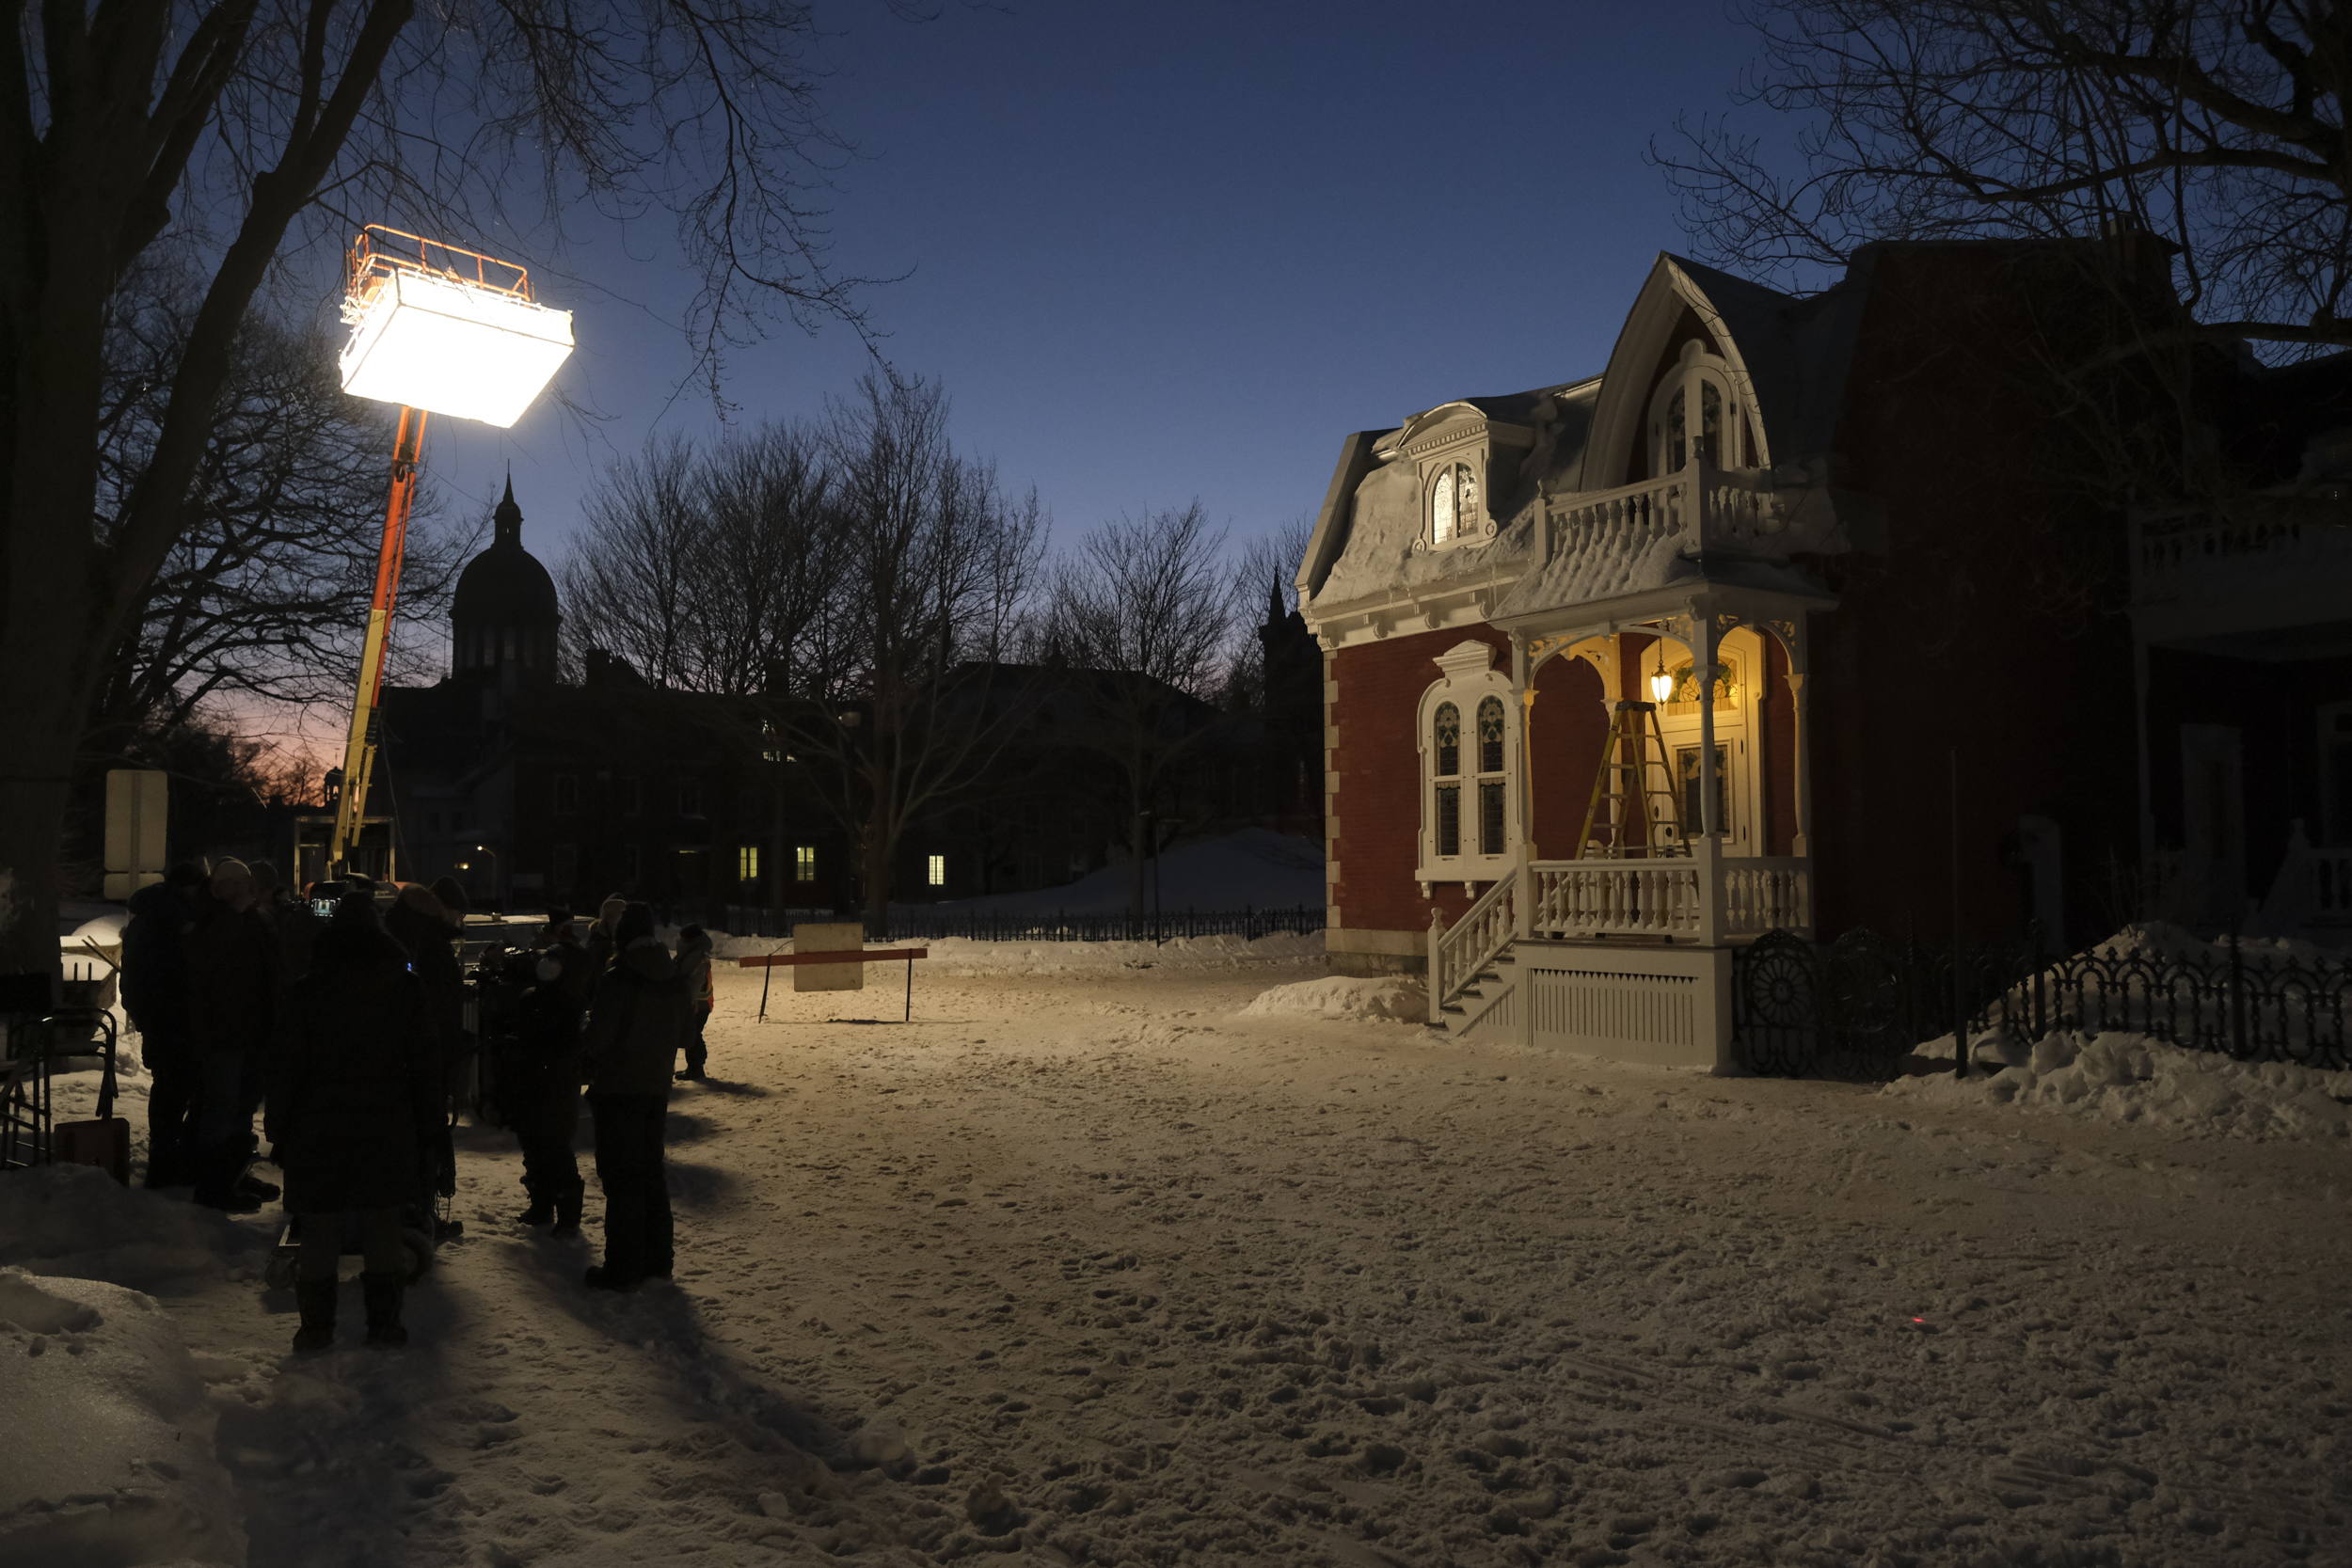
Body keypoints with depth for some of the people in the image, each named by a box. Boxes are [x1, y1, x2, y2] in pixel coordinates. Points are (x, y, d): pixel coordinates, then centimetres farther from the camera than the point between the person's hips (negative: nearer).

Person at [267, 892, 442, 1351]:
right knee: (382, 1228, 9)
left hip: (321, 1130, -1)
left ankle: (317, 1325, 13)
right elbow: (426, 1067, 3)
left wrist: (279, 1131, 7)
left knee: (319, 1231, 8)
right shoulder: (408, 990, 0)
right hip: (389, 1133, 1)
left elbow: (285, 1068, -2)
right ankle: (383, 1321, 13)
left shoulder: (306, 992, -4)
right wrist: (426, 1132, 10)